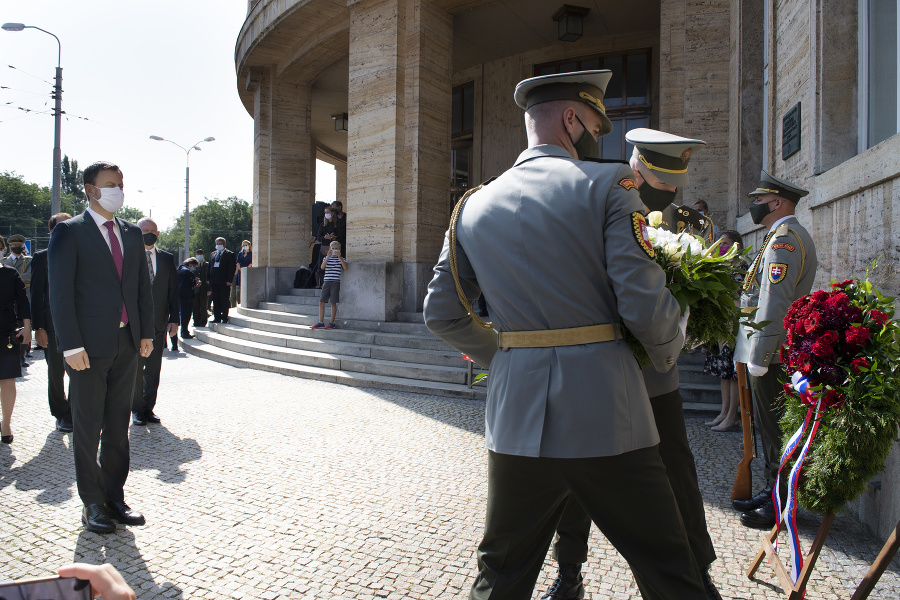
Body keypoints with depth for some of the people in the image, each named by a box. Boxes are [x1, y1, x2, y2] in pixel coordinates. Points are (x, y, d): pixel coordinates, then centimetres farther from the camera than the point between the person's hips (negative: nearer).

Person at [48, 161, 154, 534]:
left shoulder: (132, 233, 12)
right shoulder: (69, 232, -4)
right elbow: (60, 292, -10)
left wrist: (146, 332, 7)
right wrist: (71, 346, -15)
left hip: (127, 343, 5)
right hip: (89, 346, -5)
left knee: (118, 426, 12)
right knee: (88, 428, 6)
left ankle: (114, 497, 23)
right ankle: (92, 503, 19)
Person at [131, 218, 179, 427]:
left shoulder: (167, 258, 8)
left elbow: (173, 291, 8)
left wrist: (174, 319, 2)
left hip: (159, 323, 3)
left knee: (154, 369, 8)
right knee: (136, 368, 5)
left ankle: (149, 408, 19)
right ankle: (137, 409, 17)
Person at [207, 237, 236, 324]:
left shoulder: (229, 254, 1)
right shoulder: (213, 254, 19)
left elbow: (232, 268, -6)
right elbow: (209, 267, 20)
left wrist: (229, 280, -13)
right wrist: (208, 279, 9)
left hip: (224, 282, -6)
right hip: (214, 281, 6)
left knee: (224, 300, -2)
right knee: (215, 300, 7)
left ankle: (224, 318, 4)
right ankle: (217, 317, 13)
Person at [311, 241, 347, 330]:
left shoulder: (341, 258, 4)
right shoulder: (326, 258, 11)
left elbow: (345, 267, -15)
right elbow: (322, 267, -8)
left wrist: (339, 257, -23)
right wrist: (328, 257, -18)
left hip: (335, 282, -3)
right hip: (326, 282, 3)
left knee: (333, 303, -1)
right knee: (321, 302, 1)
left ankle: (331, 323, 7)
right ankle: (321, 322, 10)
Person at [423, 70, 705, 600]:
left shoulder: (474, 205, 9)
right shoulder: (608, 184, -4)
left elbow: (442, 314, 10)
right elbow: (644, 302, -12)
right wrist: (669, 353, 9)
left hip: (517, 414, 5)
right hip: (604, 409, -4)